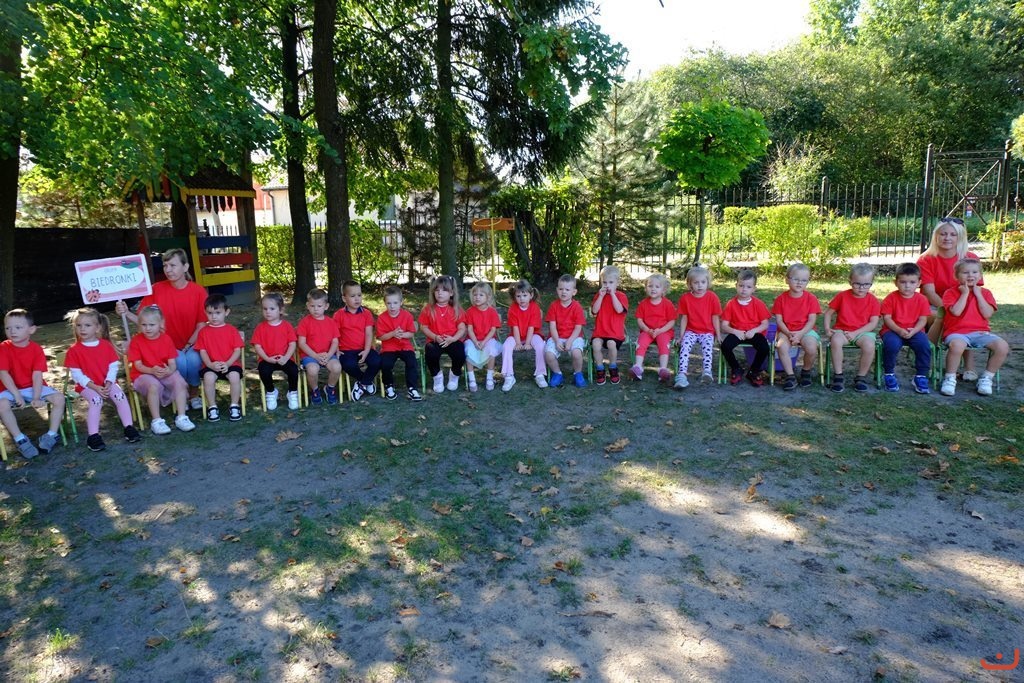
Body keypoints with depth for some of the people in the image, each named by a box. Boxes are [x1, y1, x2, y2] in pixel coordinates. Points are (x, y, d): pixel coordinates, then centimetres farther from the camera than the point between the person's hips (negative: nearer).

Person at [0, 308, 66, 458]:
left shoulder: (36, 349, -5)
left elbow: (37, 375, -13)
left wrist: (36, 398, -22)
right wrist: (17, 395, -25)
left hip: (33, 387, 2)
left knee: (59, 397, -20)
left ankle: (51, 435, -11)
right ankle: (20, 439, -21)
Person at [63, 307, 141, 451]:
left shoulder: (106, 345, 5)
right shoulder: (74, 350, -2)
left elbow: (114, 366, 2)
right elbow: (76, 374, -6)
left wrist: (109, 383, -15)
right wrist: (94, 387, -18)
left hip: (106, 383, 2)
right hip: (87, 385, -2)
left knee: (120, 395, -25)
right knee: (96, 399, -31)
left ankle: (128, 427, -15)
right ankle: (93, 435, -27)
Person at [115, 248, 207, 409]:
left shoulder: (198, 291, -5)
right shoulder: (156, 289, -4)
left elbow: (201, 325, -4)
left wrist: (188, 346, -12)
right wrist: (126, 313, -23)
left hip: (191, 345, 0)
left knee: (193, 359, -31)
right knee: (180, 361, -29)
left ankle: (194, 393, -1)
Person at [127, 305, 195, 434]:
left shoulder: (166, 339, 1)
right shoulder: (136, 341, -4)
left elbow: (172, 363, -3)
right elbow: (138, 365, -8)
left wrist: (169, 371, -28)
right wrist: (152, 370, -29)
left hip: (165, 372, 3)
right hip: (144, 374, -2)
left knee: (179, 382, -27)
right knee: (154, 385, -36)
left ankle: (181, 417, -21)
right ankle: (156, 421, -27)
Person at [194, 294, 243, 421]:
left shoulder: (232, 330, 6)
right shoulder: (203, 332, 9)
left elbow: (237, 350, 1)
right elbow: (202, 351, 3)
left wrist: (228, 364, -15)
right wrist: (210, 364, -14)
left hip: (230, 364, -1)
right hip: (211, 366, 1)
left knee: (235, 376, -31)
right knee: (208, 377, -31)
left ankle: (234, 405, -11)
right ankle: (212, 407, -12)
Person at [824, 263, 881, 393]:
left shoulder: (873, 301, 2)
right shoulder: (842, 296, 3)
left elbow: (873, 323, -4)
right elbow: (828, 313, 8)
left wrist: (855, 333, -16)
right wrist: (827, 328, -9)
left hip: (863, 332, 0)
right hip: (841, 330, 0)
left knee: (869, 345, -34)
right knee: (836, 340, -36)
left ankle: (861, 377, -11)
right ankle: (838, 375, -21)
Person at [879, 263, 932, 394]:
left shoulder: (921, 299, 3)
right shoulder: (891, 298, -3)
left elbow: (923, 319, 0)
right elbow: (887, 318, -7)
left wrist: (913, 330, -19)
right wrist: (899, 330, -21)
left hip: (914, 331, 2)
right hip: (893, 330, -2)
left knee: (924, 345, -27)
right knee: (891, 344, -34)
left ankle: (921, 377, -6)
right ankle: (889, 374, -9)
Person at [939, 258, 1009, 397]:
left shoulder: (985, 293, 14)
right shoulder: (950, 293, 3)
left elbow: (987, 314, -2)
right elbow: (956, 311, -14)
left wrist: (978, 294, -2)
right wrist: (965, 293, -6)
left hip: (980, 332, 4)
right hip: (957, 332, -4)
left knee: (1003, 346, -23)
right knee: (957, 344, -39)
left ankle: (986, 378, -3)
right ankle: (950, 379, -20)